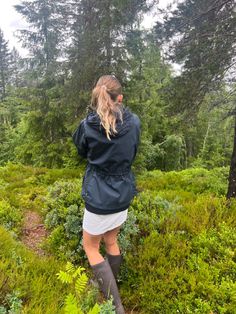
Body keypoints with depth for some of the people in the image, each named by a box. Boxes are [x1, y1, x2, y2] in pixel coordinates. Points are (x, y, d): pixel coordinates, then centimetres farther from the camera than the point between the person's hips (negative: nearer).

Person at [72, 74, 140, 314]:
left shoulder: (87, 125, -15)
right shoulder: (134, 122, -8)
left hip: (100, 197, -4)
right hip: (123, 194, 4)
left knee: (90, 247, 16)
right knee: (111, 242, 24)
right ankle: (110, 287, 45)